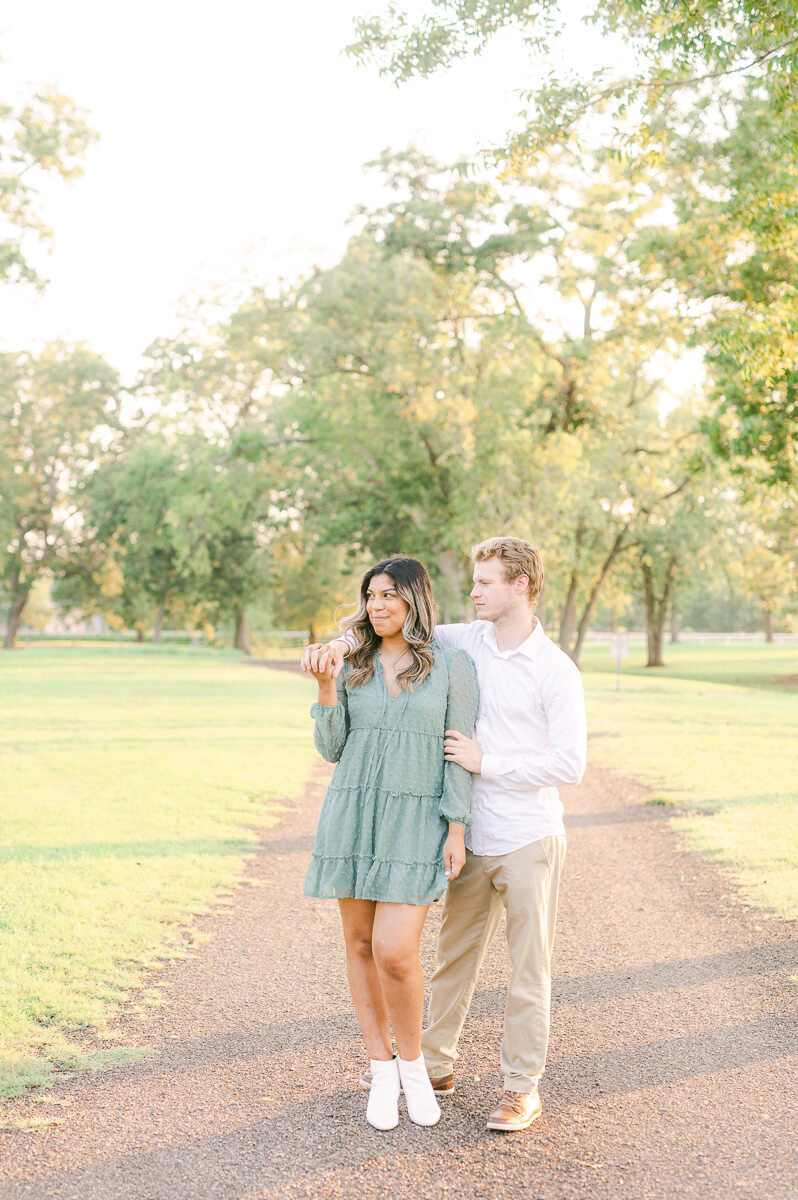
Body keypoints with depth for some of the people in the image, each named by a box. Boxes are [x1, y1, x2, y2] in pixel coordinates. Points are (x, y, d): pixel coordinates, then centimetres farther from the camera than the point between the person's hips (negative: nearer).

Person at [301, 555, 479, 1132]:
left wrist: (457, 830, -8)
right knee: (360, 943, 7)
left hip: (416, 823, -4)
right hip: (352, 814, 4)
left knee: (394, 952, -13)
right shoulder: (354, 665, 8)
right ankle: (382, 1072, 22)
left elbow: (461, 751, -2)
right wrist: (326, 689, -8)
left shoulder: (452, 664, -2)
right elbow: (333, 749, 6)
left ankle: (412, 1062, 13)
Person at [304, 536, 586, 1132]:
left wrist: (487, 761, -16)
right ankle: (435, 1064, 32)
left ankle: (522, 1087, 19)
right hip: (476, 839, 5)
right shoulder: (467, 642, 4)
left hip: (531, 841, -5)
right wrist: (344, 644, -5)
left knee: (530, 970, 5)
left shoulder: (555, 670, -11)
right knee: (454, 958, 17)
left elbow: (570, 764, -15)